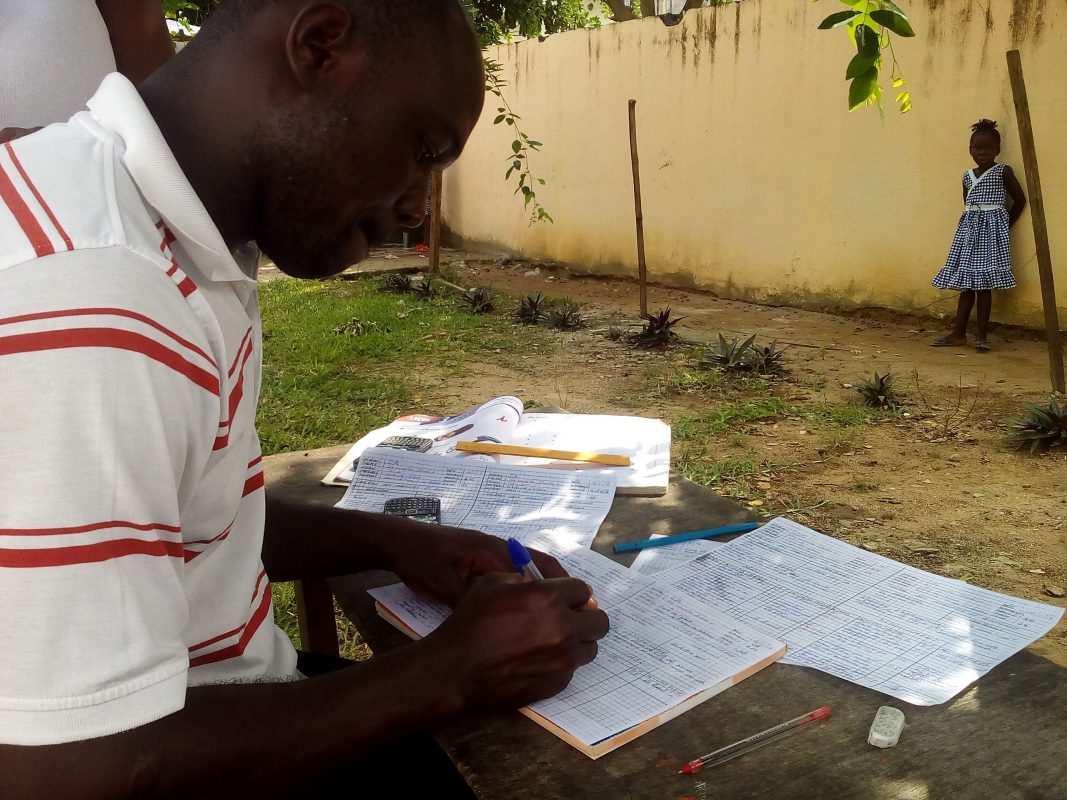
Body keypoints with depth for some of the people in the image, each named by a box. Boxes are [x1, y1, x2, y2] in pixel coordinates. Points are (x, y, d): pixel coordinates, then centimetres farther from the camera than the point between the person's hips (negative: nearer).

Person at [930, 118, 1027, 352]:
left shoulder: (1003, 172, -2)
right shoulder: (967, 176, 12)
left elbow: (1020, 200, 1)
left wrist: (1005, 226, 2)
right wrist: (973, 224, 7)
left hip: (991, 229, -5)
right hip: (968, 228, 5)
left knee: (984, 283, -8)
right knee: (966, 283, 5)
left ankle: (981, 335, -2)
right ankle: (958, 334, 7)